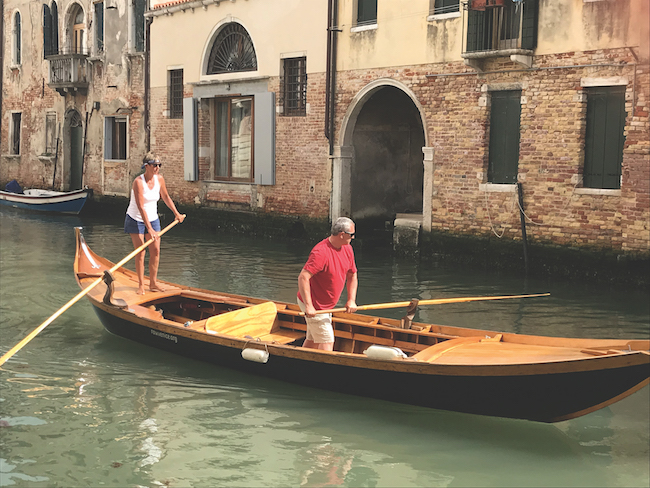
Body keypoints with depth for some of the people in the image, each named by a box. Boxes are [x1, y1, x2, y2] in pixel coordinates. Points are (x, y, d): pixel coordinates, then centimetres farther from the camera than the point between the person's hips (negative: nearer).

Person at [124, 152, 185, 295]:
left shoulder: (159, 179, -4)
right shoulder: (138, 182, -22)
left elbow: (165, 197, 15)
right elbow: (141, 208, -27)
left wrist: (176, 213, 20)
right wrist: (149, 229, -31)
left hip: (153, 219, 6)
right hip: (136, 220, -6)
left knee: (155, 251, 1)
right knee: (140, 252, -6)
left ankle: (153, 283, 10)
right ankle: (141, 285, 4)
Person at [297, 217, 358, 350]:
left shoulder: (347, 249, 1)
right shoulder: (321, 252, -26)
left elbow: (352, 275, 14)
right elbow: (303, 277, -31)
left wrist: (351, 300, 2)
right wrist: (308, 306, -36)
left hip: (326, 306, 9)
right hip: (314, 306, -9)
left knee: (313, 341, 17)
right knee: (327, 341, -9)